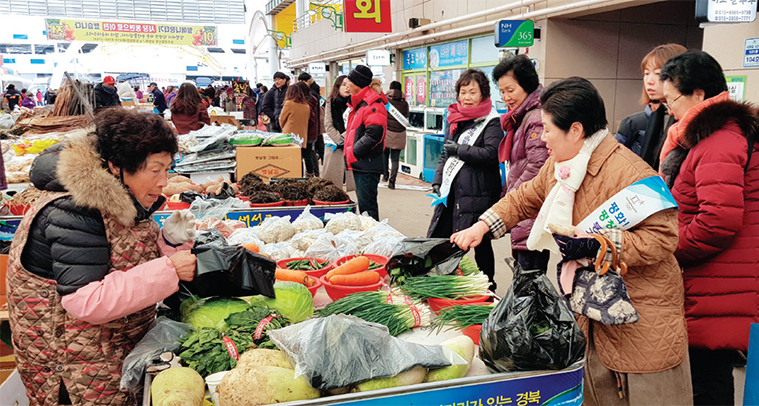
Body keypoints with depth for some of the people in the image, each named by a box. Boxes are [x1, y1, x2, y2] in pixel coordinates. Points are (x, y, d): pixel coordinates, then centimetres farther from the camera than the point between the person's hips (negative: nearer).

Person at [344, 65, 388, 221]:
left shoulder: (373, 105, -16)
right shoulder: (360, 102, 17)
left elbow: (373, 134, -24)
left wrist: (353, 152, -18)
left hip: (367, 165, -10)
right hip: (360, 164, 10)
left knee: (367, 205, -6)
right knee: (363, 203, 17)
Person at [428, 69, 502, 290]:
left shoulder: (491, 122, -6)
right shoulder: (454, 118, 15)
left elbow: (491, 154, -19)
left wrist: (459, 150, -13)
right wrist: (437, 180, 11)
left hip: (477, 194, -7)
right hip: (451, 189, 7)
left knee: (480, 243, 3)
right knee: (437, 240, 11)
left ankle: (487, 286, 20)